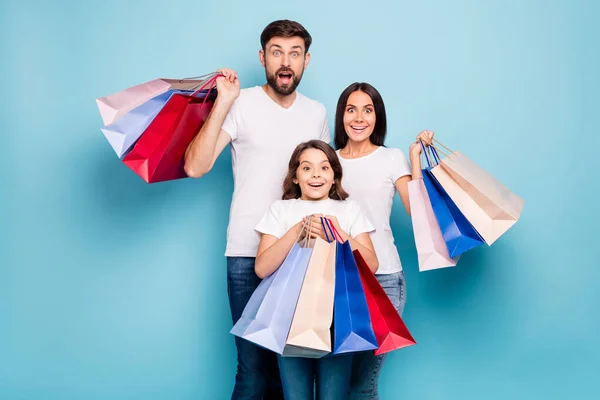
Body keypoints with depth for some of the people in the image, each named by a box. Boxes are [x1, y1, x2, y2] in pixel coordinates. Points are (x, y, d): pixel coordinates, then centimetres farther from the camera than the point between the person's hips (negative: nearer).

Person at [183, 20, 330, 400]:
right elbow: (195, 167, -16)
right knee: (254, 366, -3)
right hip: (249, 254, -4)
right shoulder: (241, 104, -5)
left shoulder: (317, 112, 10)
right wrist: (223, 103, -18)